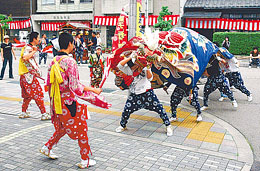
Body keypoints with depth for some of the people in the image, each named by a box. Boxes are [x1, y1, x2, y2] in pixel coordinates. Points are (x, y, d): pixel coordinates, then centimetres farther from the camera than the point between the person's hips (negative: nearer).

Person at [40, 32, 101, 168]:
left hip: (56, 101, 8)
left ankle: (47, 147, 38)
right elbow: (75, 86, -22)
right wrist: (94, 90, -13)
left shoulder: (53, 61, 5)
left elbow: (49, 82, 11)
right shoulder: (70, 61, -19)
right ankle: (85, 161, 16)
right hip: (68, 102, -8)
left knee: (62, 127, 28)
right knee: (81, 129, 7)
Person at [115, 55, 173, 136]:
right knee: (126, 110, -1)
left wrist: (147, 69, -30)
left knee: (159, 109, -3)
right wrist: (130, 57, -24)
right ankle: (122, 126, 28)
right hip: (134, 95, 1)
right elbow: (120, 65, -19)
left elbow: (150, 78, -13)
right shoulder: (129, 70, -4)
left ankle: (168, 126, 16)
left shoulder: (144, 67, -5)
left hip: (147, 93, -1)